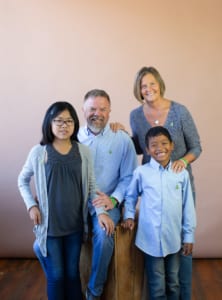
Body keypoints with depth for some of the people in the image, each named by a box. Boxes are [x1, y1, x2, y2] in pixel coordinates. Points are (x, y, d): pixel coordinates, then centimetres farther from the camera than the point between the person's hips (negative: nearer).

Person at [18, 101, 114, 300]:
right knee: (56, 275, 9)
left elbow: (91, 186, 1)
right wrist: (31, 205, -4)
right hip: (49, 225, -1)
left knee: (73, 272, 15)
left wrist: (101, 211, -11)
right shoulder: (38, 153, -7)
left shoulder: (84, 152, -3)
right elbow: (23, 181, 7)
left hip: (75, 224, 2)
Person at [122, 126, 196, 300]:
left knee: (173, 283, 19)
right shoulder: (141, 172, -7)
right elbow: (130, 196, 10)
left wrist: (189, 236, 4)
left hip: (174, 239, 2)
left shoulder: (182, 174, -2)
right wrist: (129, 216, -3)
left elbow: (188, 207, 3)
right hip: (151, 239, -2)